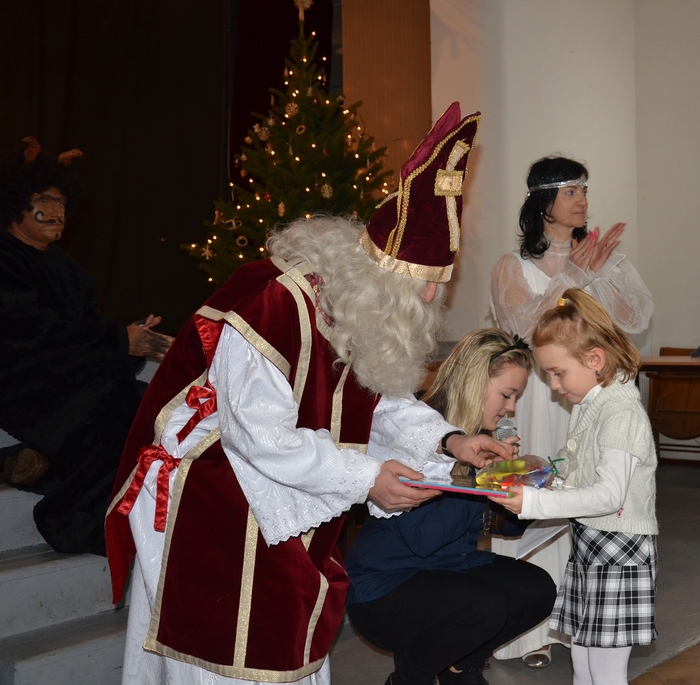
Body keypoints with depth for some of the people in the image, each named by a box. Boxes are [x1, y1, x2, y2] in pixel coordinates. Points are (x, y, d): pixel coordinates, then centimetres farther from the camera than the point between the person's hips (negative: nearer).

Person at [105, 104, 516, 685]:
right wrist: (364, 478, -25)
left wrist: (448, 441, -8)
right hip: (209, 491, -8)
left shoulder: (368, 308, -3)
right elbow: (260, 436, -30)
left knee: (291, 628, 16)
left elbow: (382, 399, 8)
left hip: (283, 491, 9)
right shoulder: (279, 307, -31)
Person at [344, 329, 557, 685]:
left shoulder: (482, 438, 2)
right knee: (484, 607, -30)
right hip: (384, 586, -8)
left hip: (449, 565, 8)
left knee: (537, 589, -9)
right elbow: (423, 538, -30)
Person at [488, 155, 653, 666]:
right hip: (539, 399, -3)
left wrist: (599, 274, -9)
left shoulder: (605, 257, 12)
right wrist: (570, 278, -13)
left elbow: (636, 320, 2)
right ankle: (534, 628, 8)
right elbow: (524, 328, -12)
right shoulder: (514, 267, 3)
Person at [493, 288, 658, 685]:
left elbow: (610, 494, -29)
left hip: (619, 553, -9)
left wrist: (535, 502, -33)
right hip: (588, 546, 9)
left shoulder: (622, 413, -20)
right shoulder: (589, 405, 9)